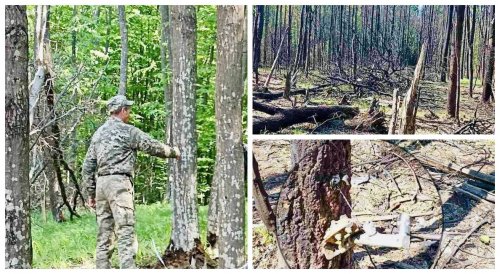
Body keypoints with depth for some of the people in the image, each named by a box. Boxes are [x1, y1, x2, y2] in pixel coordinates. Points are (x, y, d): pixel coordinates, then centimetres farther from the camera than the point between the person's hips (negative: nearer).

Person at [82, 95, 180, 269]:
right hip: (119, 183, -7)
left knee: (104, 234, 9)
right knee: (125, 231, -11)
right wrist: (174, 152, 17)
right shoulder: (128, 131, -4)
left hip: (101, 184, 7)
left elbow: (88, 166, 16)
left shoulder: (98, 133, 17)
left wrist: (91, 193, 19)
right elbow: (153, 146, 0)